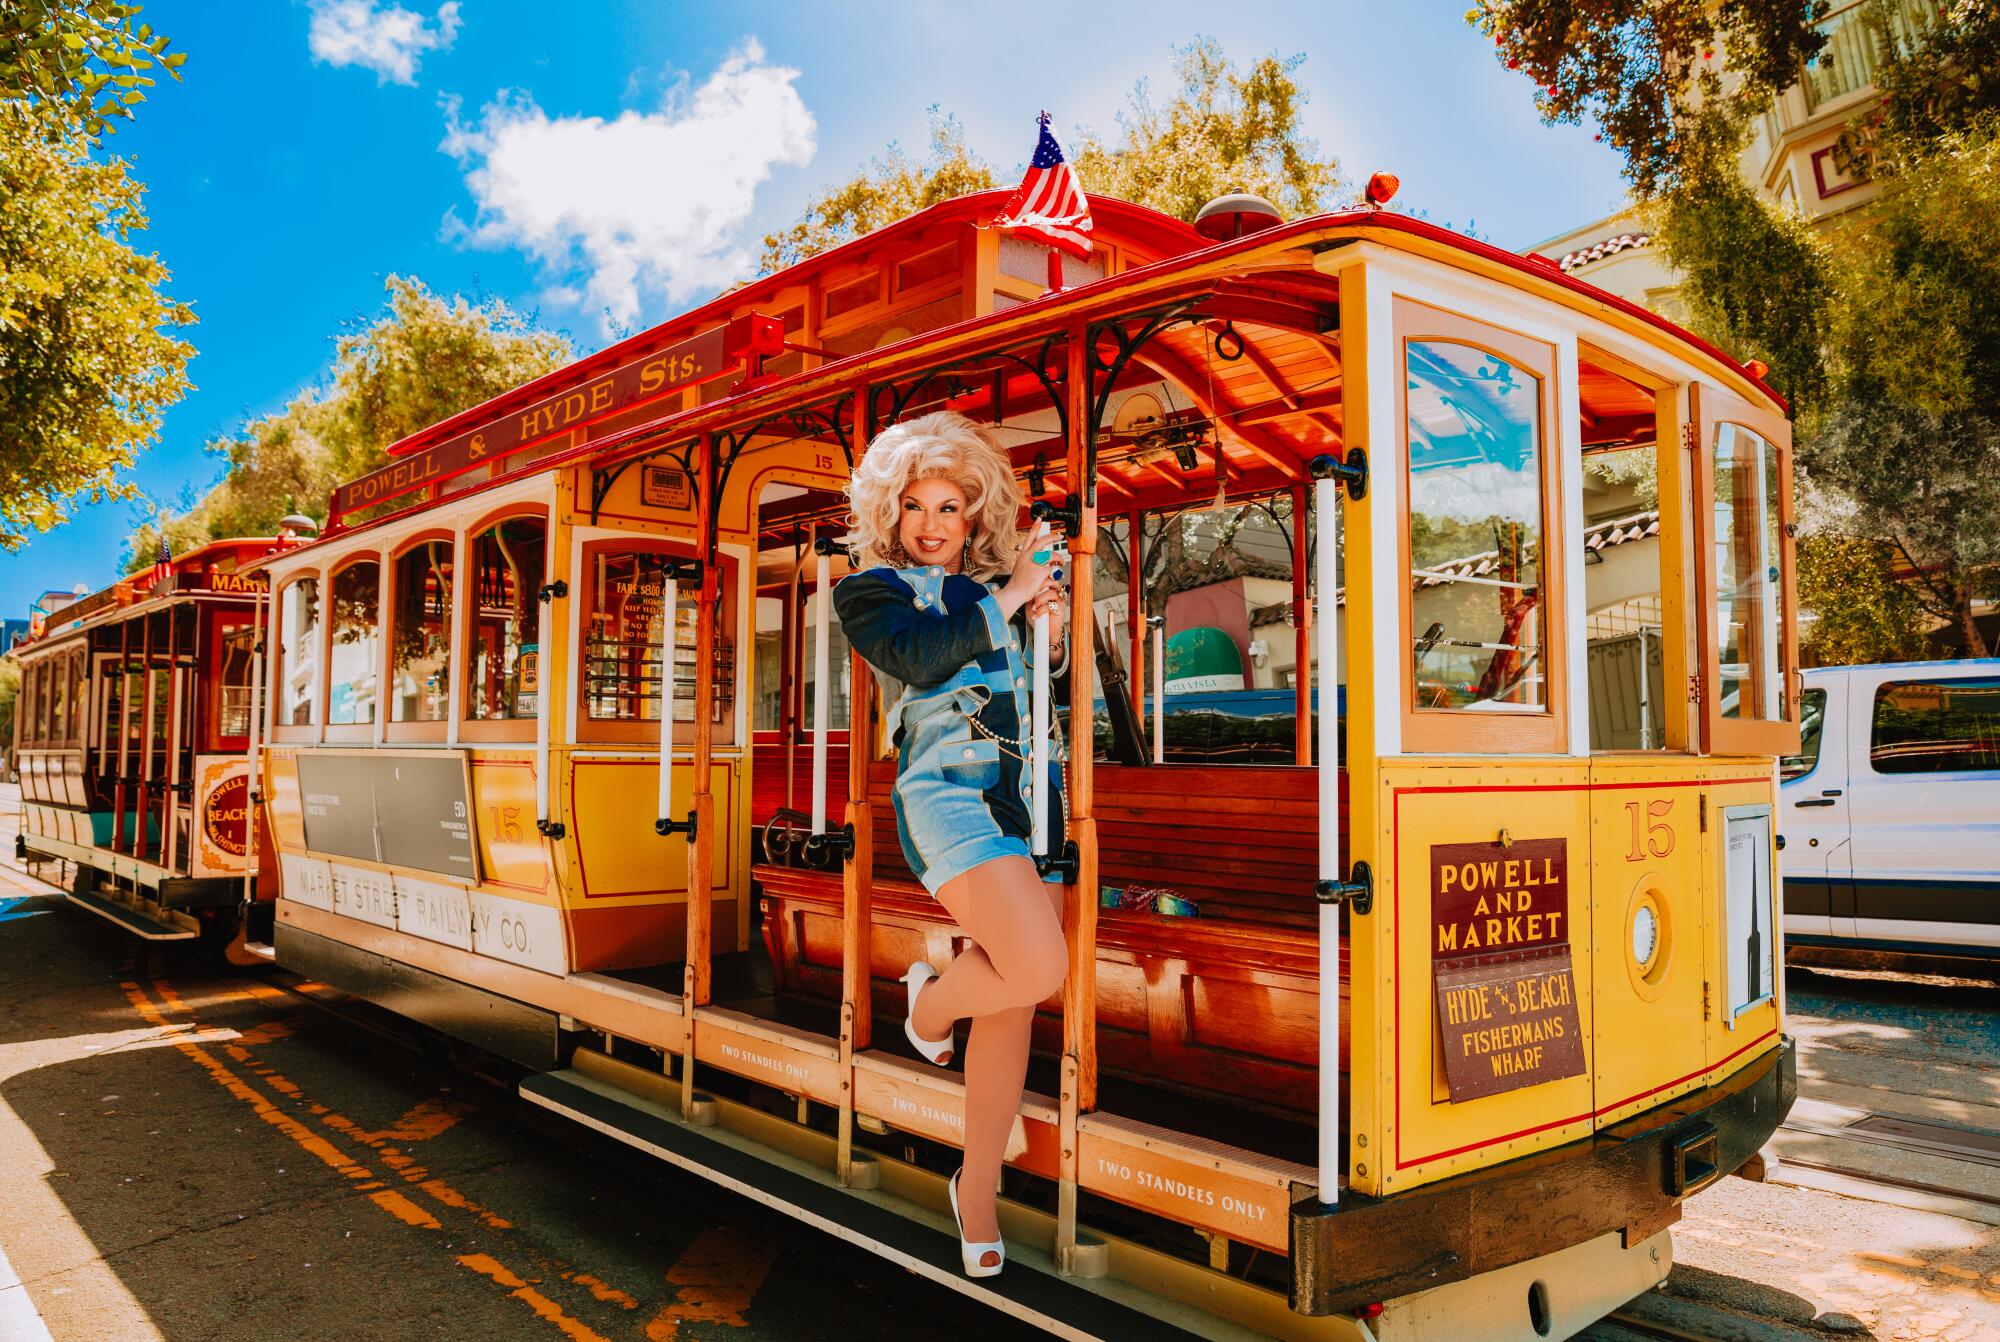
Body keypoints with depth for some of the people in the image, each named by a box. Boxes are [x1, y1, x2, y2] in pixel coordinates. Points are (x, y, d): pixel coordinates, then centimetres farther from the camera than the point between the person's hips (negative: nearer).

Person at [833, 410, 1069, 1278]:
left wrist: (1052, 631, 7)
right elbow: (917, 655, -14)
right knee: (1036, 968, -23)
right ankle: (932, 1002, 12)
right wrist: (1008, 597, -7)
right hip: (947, 793, -5)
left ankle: (977, 1189, 23)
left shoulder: (999, 587, 21)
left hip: (1032, 798, 6)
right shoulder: (870, 590, 7)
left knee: (1017, 1003, 6)